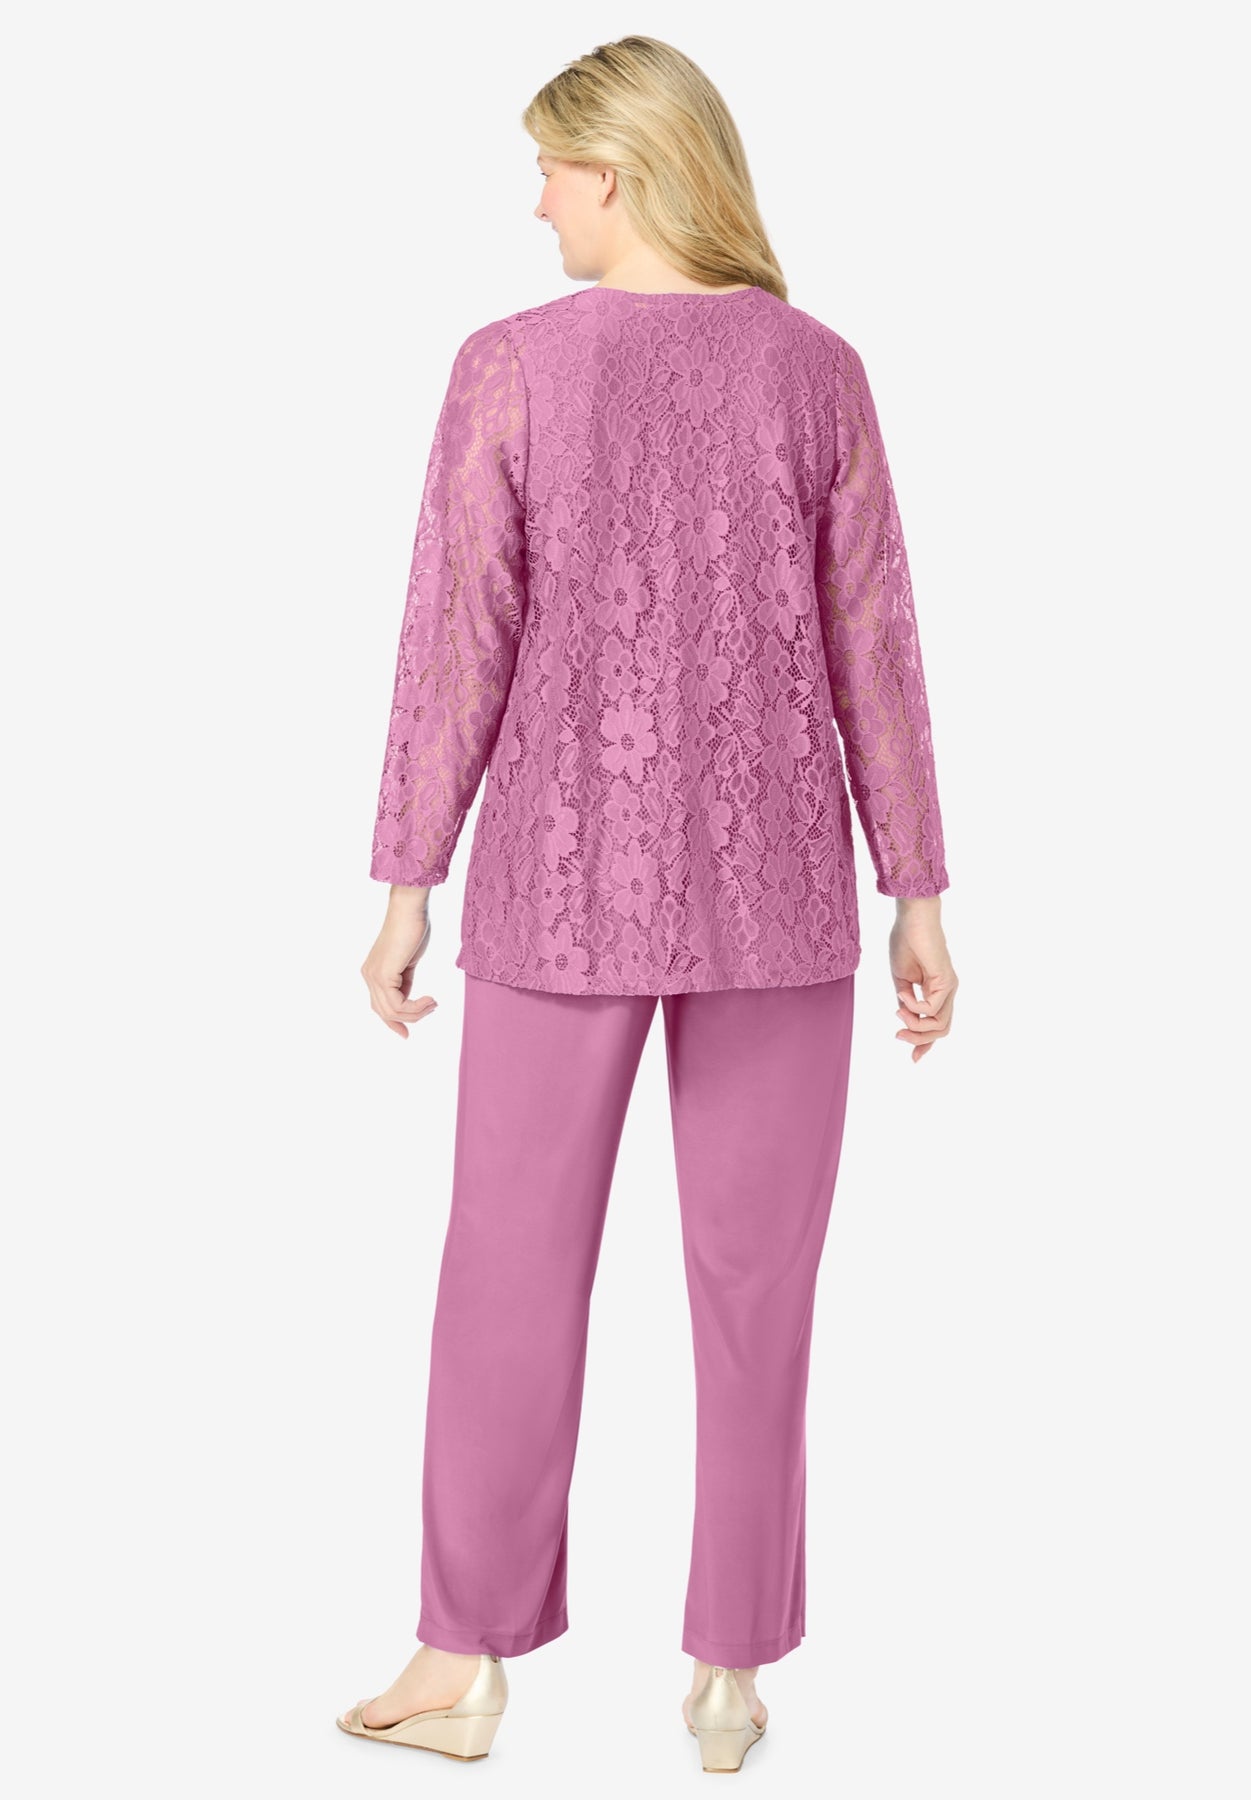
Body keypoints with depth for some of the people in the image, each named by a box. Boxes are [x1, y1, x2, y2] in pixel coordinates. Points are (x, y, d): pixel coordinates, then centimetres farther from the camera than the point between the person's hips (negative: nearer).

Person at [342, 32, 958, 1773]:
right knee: (755, 1282, 10)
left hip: (564, 883, -1)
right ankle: (731, 1670, 19)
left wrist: (406, 884, 0)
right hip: (773, 883, 2)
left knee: (512, 1269, 11)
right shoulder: (818, 370, -1)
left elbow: (457, 644, -8)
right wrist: (917, 894, 5)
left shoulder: (510, 367, -7)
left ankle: (470, 1661, 20)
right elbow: (872, 647, -1)